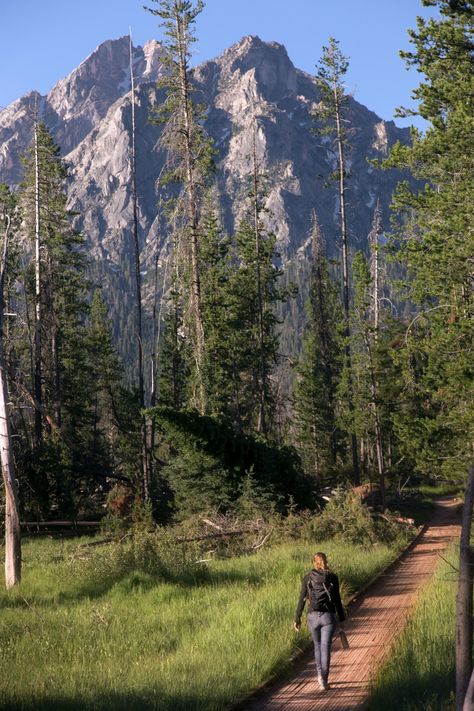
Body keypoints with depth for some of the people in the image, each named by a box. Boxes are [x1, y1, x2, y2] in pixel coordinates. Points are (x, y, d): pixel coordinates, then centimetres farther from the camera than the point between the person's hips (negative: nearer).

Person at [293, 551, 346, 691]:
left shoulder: (307, 578, 0)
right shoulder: (332, 577, -2)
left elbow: (302, 599, 1)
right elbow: (337, 599, -1)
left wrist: (297, 619, 7)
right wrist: (341, 618, 8)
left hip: (313, 616, 1)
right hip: (329, 616, -1)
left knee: (317, 645, 22)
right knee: (326, 648, 0)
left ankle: (320, 674, 17)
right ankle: (323, 681, -6)